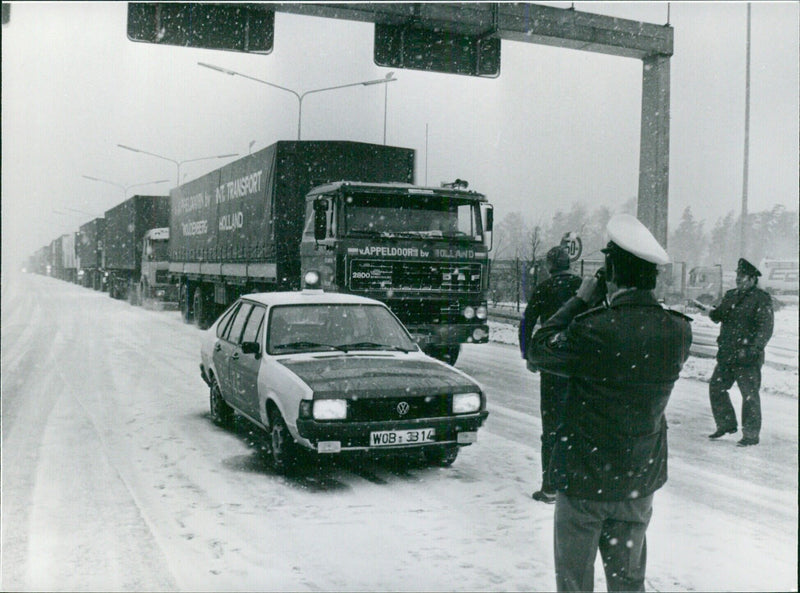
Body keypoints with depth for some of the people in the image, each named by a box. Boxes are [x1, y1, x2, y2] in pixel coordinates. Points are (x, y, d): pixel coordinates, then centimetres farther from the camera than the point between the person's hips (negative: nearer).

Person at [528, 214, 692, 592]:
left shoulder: (594, 330, -25)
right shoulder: (677, 331, -8)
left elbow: (540, 349, -8)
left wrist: (582, 301, -2)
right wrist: (606, 306, 2)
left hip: (584, 479, -5)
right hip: (640, 480, 5)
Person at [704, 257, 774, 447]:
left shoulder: (761, 299, -7)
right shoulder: (731, 295, 14)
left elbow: (766, 327, -12)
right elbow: (718, 316, 15)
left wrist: (755, 348, -22)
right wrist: (714, 313, -9)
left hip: (748, 357, -7)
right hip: (727, 353, 7)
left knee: (750, 394, 0)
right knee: (716, 387, 9)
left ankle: (751, 435, 10)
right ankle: (726, 424, 26)